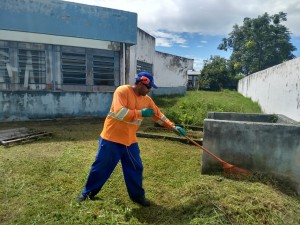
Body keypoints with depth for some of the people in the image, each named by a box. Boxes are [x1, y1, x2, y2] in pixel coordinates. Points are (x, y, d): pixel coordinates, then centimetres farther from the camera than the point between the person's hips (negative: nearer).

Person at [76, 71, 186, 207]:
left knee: (135, 169, 10)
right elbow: (119, 112, -29)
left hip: (130, 141, 6)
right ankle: (88, 193, 30)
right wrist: (141, 113, -25)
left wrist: (173, 126, 2)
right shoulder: (122, 91, -16)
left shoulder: (147, 99, 4)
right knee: (101, 167, 8)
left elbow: (159, 115, 10)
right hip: (111, 138, -5)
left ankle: (138, 196, 28)